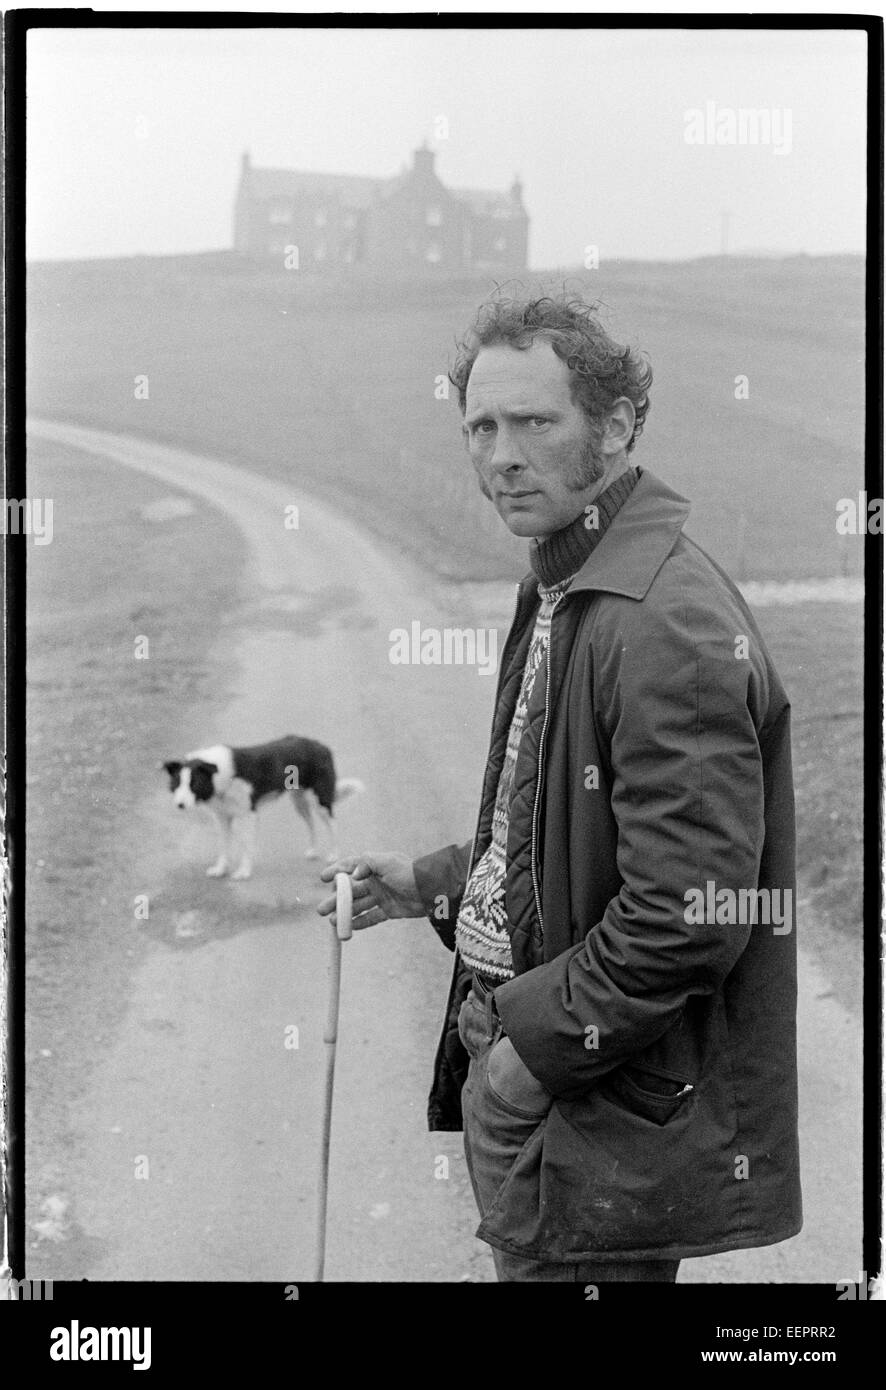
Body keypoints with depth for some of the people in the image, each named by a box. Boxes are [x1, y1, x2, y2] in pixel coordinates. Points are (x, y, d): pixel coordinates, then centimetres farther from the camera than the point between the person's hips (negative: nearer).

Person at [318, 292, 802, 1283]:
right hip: (512, 1055, 9)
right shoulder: (559, 590, 11)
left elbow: (688, 913, -26)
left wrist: (540, 1047, -18)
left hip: (610, 1115, -9)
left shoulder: (667, 625, -22)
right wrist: (432, 885, 12)